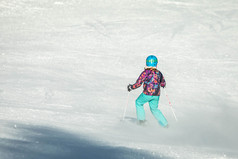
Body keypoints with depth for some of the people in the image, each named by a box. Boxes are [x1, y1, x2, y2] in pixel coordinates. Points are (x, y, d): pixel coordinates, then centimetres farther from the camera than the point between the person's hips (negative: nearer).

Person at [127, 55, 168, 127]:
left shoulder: (145, 72, -12)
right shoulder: (159, 73, 3)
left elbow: (138, 84, -12)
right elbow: (163, 84, 16)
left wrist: (131, 87, 5)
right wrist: (162, 85, 40)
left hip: (147, 94, -5)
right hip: (156, 95, 5)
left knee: (138, 103, 22)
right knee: (154, 109, 21)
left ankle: (141, 119, 17)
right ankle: (164, 123, 12)